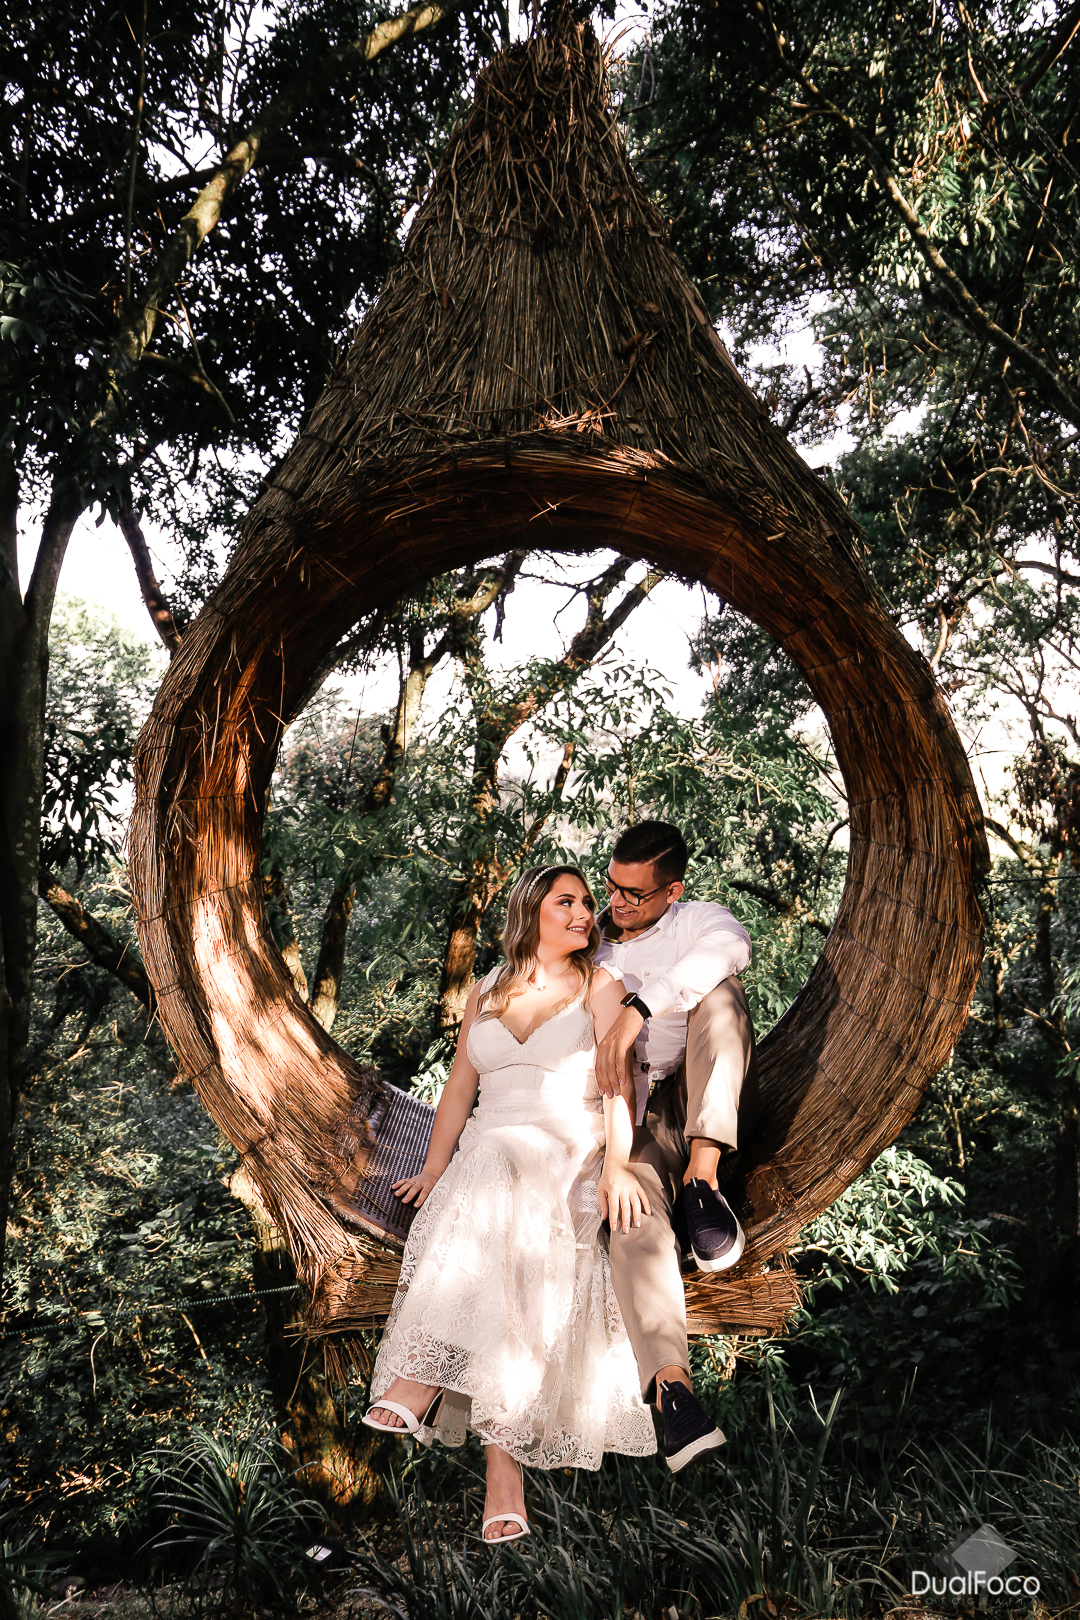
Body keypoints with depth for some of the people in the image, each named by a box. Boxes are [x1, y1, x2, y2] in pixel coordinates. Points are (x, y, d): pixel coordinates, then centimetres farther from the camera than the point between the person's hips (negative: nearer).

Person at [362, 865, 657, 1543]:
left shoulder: (600, 985, 8)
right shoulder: (486, 993, 19)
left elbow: (619, 1081, -4)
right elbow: (460, 1088, 16)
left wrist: (616, 1164, -19)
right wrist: (434, 1169, 3)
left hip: (569, 1155, -3)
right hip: (488, 1156, 3)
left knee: (501, 1204, -34)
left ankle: (427, 1374, -33)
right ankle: (505, 1465, -31)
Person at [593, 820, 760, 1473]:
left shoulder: (698, 922, 2)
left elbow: (728, 947, -26)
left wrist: (635, 1010, -39)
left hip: (712, 1106, -1)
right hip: (637, 1114, 2)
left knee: (720, 996, -29)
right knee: (635, 1201, -32)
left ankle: (704, 1177, -37)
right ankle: (673, 1385, -42)